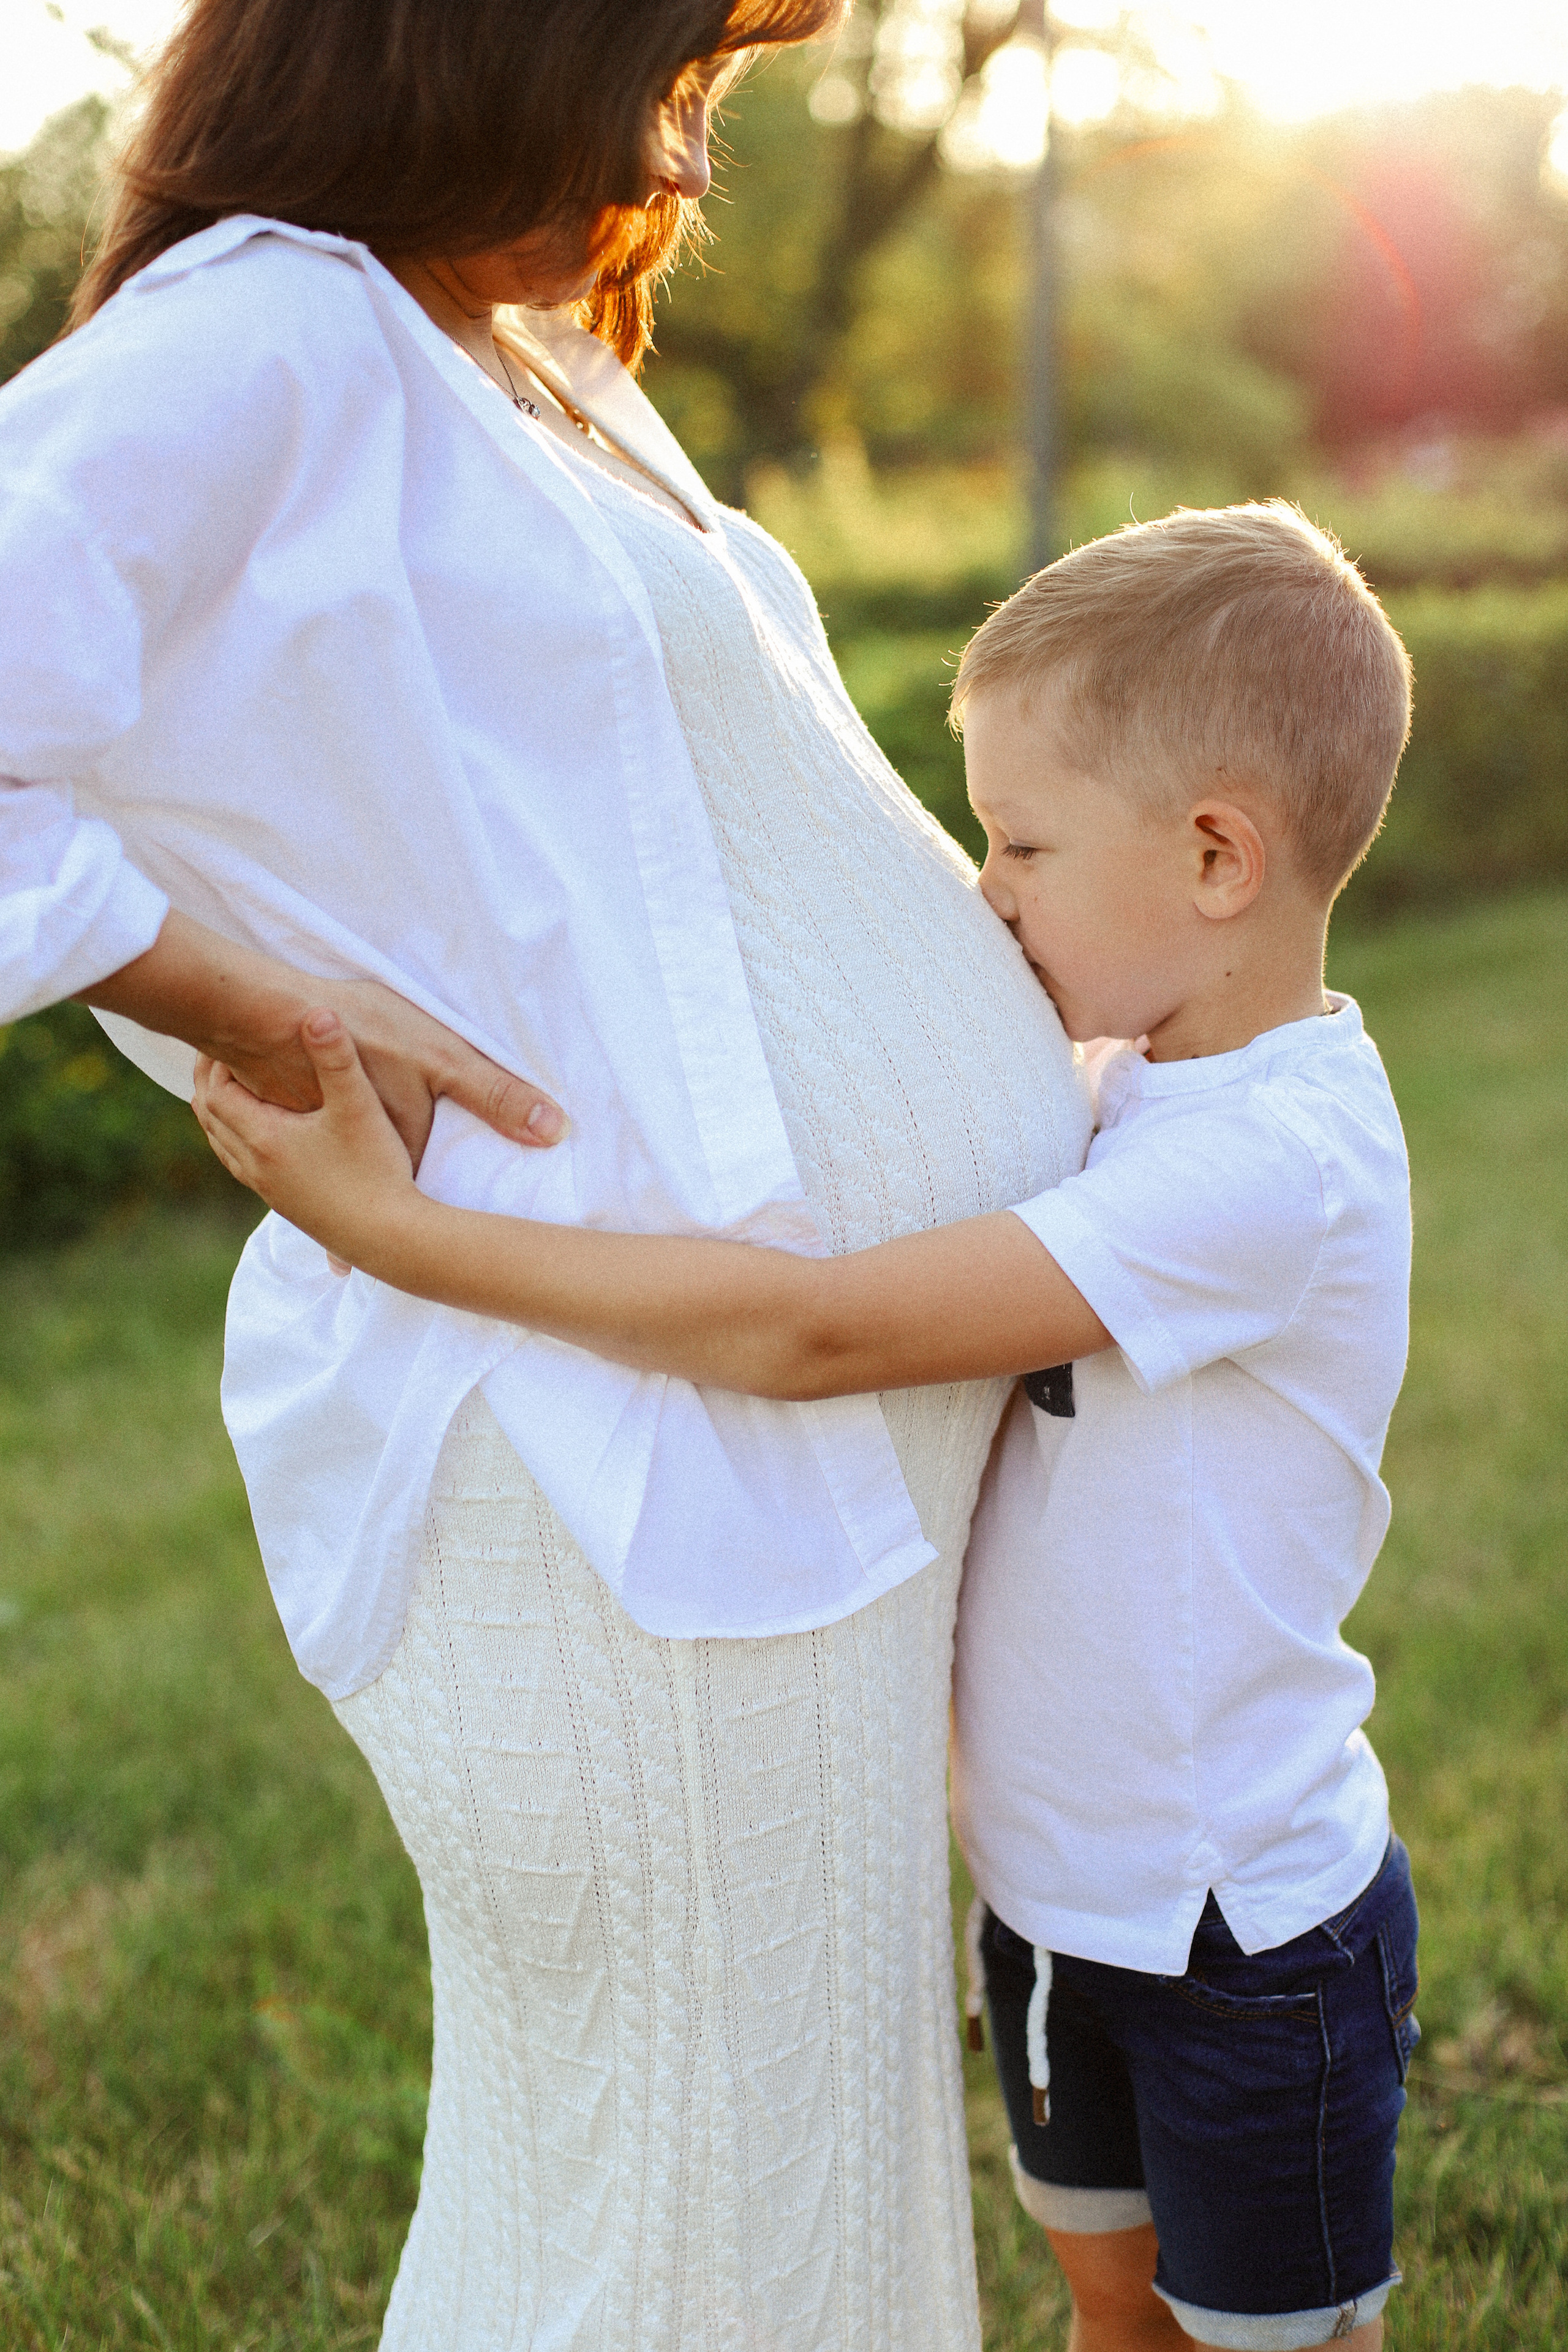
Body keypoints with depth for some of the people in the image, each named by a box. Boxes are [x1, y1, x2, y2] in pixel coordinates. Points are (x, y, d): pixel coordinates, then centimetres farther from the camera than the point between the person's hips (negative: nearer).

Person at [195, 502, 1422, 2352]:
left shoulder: (1272, 1163, -30)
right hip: (1056, 1878, 8)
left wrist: (405, 1231, -31)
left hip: (1243, 1924, -8)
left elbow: (817, 1333, -34)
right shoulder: (1127, 1091, -1)